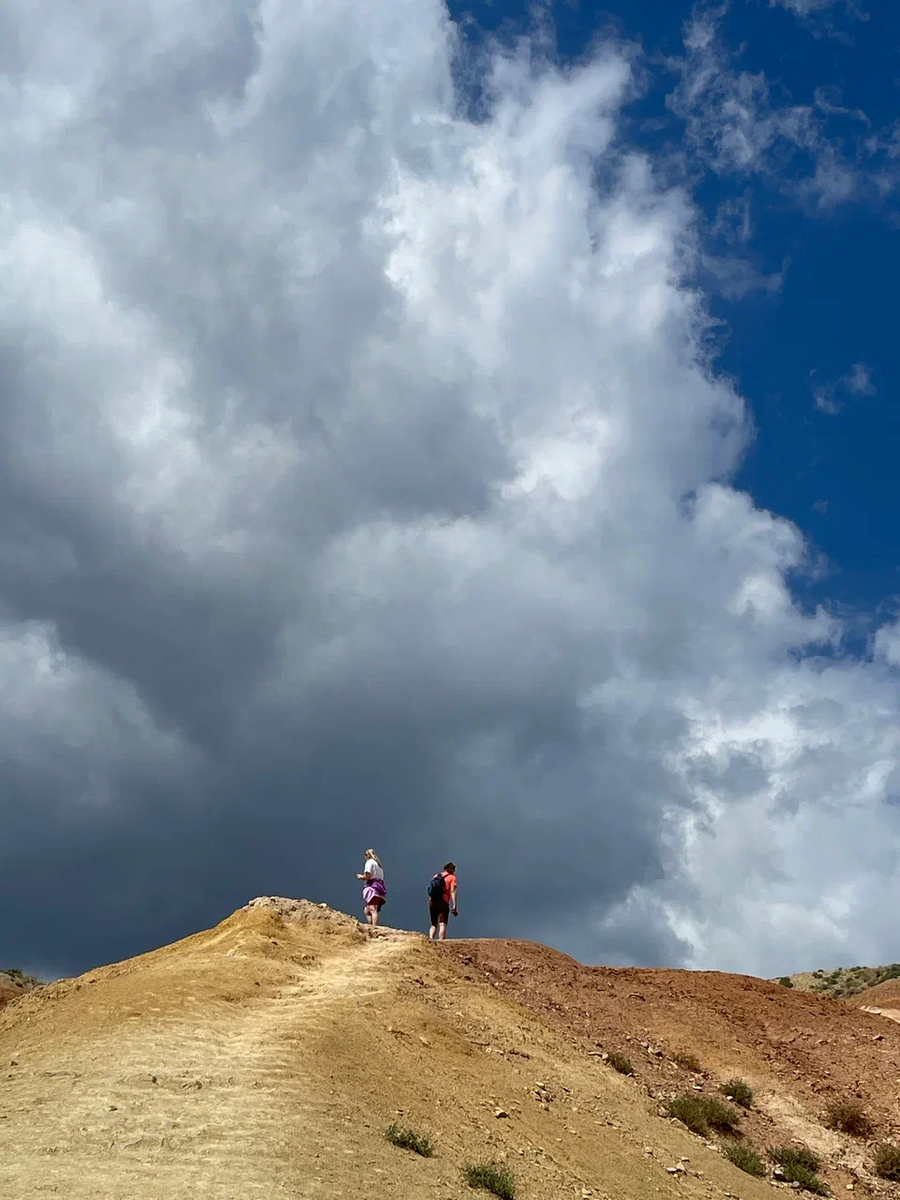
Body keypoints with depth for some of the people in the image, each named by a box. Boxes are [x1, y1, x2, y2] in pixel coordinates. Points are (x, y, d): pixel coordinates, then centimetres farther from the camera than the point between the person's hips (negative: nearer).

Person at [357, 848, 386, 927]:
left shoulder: (370, 862, 1)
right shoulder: (378, 864, 28)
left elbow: (368, 876, -11)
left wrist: (360, 876, 8)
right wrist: (363, 877, 26)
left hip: (373, 888, -9)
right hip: (380, 888, 9)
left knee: (373, 910, -22)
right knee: (367, 911, 10)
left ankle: (374, 927, -36)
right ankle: (371, 927, -3)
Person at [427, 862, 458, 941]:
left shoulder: (436, 876, 22)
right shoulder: (452, 877, 5)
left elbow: (430, 892, 18)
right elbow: (453, 891, -8)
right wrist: (454, 906, -14)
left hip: (432, 902, 5)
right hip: (443, 903, -5)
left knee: (434, 924, 13)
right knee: (442, 924, -10)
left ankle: (430, 939, -9)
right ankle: (440, 941, -26)